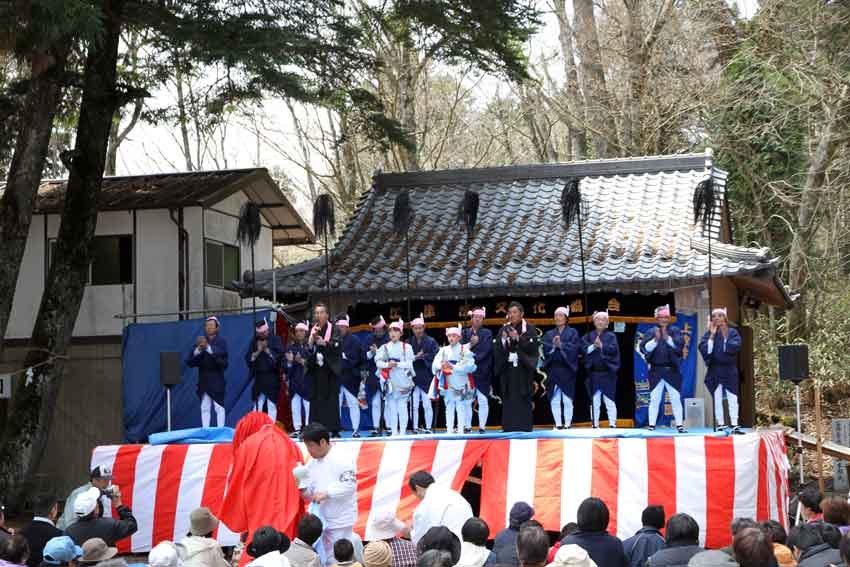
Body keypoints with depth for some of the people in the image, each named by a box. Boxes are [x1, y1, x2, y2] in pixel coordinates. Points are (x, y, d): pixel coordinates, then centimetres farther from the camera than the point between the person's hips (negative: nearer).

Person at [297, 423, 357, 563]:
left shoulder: (342, 459, -13)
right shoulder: (312, 463, 9)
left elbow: (349, 486, -20)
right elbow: (310, 493, 13)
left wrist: (326, 493, -24)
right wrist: (303, 489, -8)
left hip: (340, 521, -7)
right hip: (320, 520, 7)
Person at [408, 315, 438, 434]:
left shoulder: (431, 341, 4)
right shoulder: (408, 342, 7)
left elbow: (436, 355, -5)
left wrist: (423, 356, -11)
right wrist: (415, 357, -15)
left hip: (426, 376, -1)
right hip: (413, 376, 1)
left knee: (427, 405, -2)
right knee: (414, 405, 0)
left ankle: (428, 427, 3)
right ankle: (415, 428, 4)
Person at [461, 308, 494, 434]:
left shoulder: (487, 333, 7)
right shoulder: (465, 333, 11)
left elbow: (485, 350, -6)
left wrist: (473, 358, -14)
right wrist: (470, 344, -16)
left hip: (482, 372, -1)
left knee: (483, 400, -3)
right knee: (467, 400, -1)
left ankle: (482, 426, 1)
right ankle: (468, 426, 4)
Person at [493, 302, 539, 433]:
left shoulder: (530, 329, 2)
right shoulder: (504, 330, 13)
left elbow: (533, 347, -10)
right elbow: (496, 349, 7)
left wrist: (518, 339, -19)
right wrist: (503, 340, -12)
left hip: (523, 369, -3)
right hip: (507, 369, 3)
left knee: (523, 401, -6)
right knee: (509, 401, -2)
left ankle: (524, 427, -5)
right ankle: (509, 428, -2)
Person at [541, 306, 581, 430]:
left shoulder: (572, 332, 7)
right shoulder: (549, 334, 16)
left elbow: (574, 347, -8)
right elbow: (545, 350, 2)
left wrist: (561, 345, -20)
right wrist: (553, 346, -17)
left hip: (567, 370, -3)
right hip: (553, 370, 3)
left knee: (567, 400, -7)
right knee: (554, 400, 0)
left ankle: (568, 423, -4)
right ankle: (558, 424, 4)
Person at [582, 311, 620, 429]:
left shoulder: (611, 336, 3)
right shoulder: (589, 336, 10)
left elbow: (614, 349, -12)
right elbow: (583, 348, -4)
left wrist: (602, 346, -24)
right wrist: (593, 346, -20)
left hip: (608, 372, -2)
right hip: (594, 372, 3)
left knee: (609, 400, -4)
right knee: (595, 401, 7)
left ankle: (612, 424, -1)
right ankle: (595, 424, 11)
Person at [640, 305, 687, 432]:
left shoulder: (675, 331, 6)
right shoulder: (651, 332, 7)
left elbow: (679, 345, -10)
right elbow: (644, 348, -3)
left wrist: (667, 338, -21)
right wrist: (655, 339, -16)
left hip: (672, 370, 0)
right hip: (656, 370, 0)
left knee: (676, 398, 1)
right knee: (654, 399, 1)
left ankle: (680, 425, 6)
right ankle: (651, 425, 4)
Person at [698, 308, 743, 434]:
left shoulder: (732, 332, 5)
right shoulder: (709, 333, 4)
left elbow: (735, 346, -13)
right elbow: (704, 349, -11)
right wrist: (712, 335, -14)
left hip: (730, 370, 0)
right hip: (715, 370, 0)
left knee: (733, 399, -3)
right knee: (717, 399, 4)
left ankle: (734, 425, 1)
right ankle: (720, 425, 10)